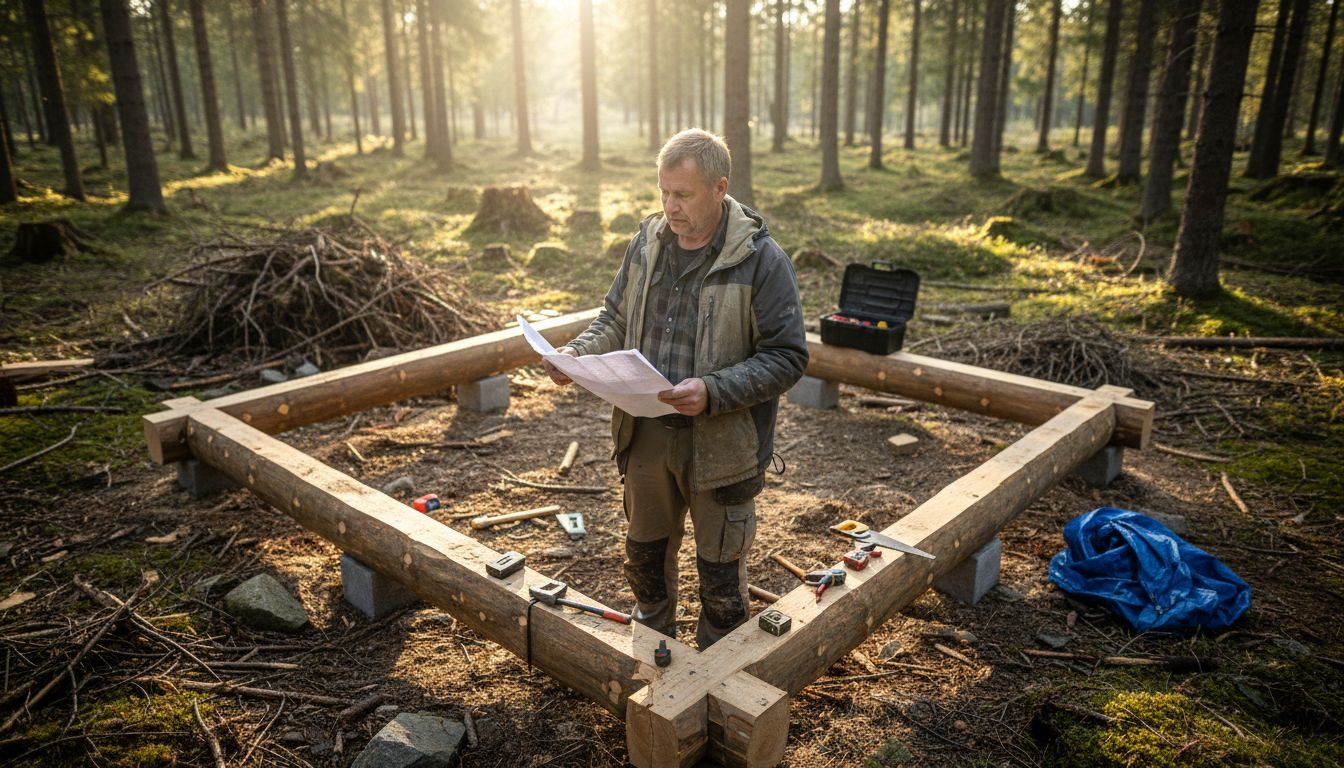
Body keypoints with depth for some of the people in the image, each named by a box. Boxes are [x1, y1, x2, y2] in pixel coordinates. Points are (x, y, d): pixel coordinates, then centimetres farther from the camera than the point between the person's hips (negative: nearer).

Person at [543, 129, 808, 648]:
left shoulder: (761, 260, -15)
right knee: (645, 554, 23)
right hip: (645, 435, 5)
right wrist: (578, 353, -8)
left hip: (721, 445, -5)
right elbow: (615, 321, 12)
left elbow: (786, 358, -16)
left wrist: (713, 392, -29)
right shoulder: (648, 243, 1)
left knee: (720, 570, 14)